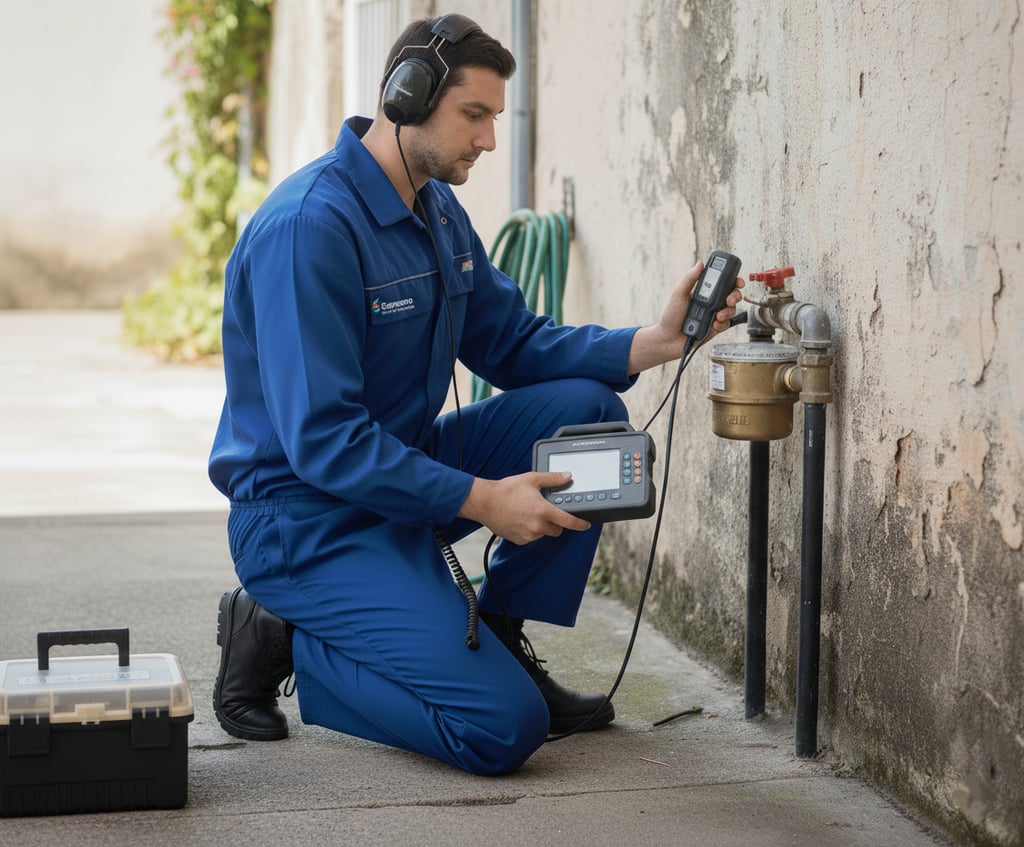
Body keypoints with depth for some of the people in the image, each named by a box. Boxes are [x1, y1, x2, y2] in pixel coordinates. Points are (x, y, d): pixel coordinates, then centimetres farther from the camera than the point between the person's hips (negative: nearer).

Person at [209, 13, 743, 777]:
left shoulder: (439, 211, 8)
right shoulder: (309, 225, -23)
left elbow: (514, 342, 10)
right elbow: (321, 439, -27)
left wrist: (651, 343, -7)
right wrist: (479, 498, -27)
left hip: (403, 469, 9)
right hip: (308, 517, -9)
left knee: (588, 410, -4)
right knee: (504, 727, -19)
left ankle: (499, 638, 6)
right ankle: (283, 641, -1)